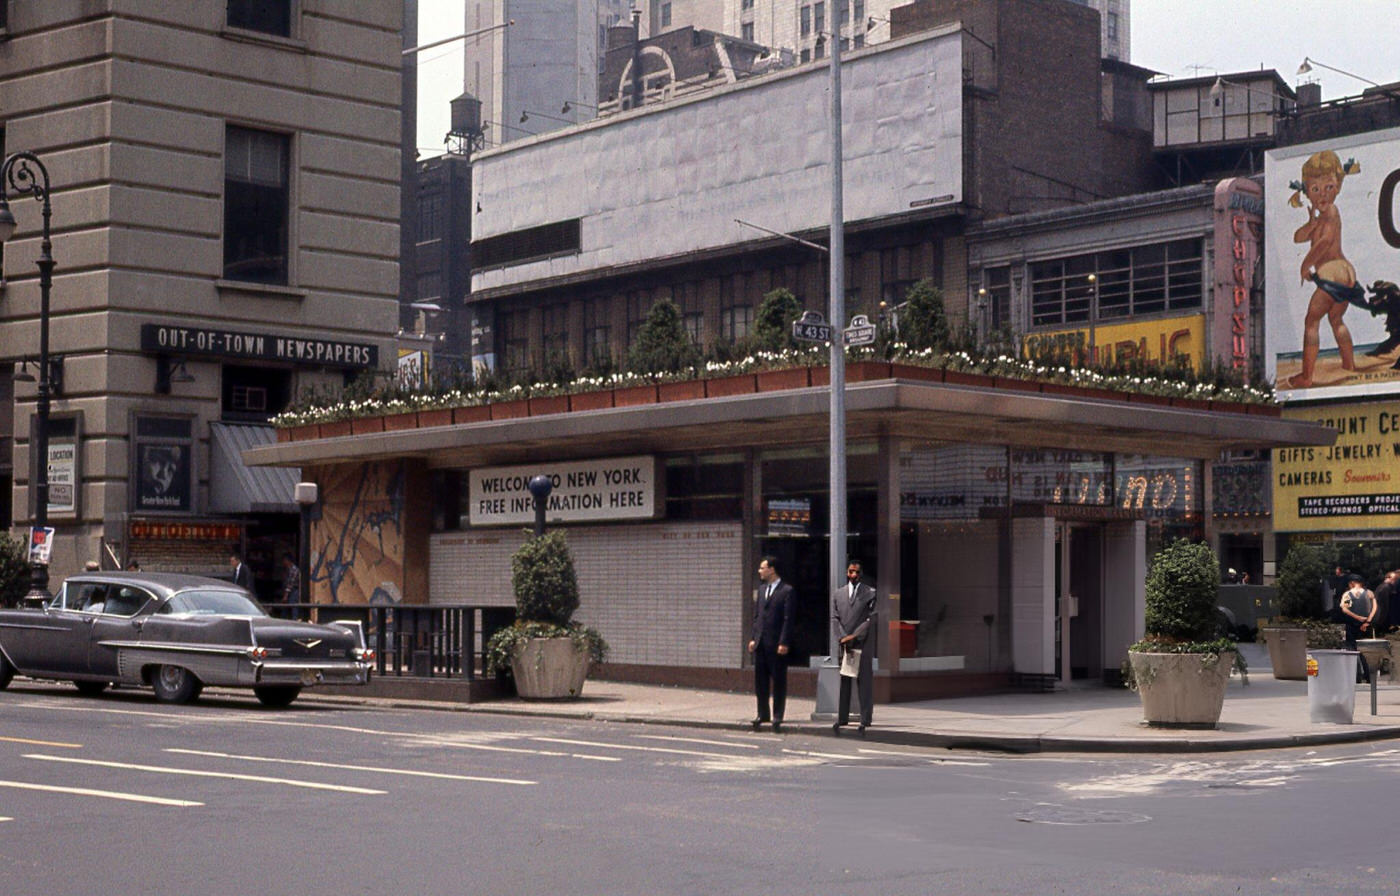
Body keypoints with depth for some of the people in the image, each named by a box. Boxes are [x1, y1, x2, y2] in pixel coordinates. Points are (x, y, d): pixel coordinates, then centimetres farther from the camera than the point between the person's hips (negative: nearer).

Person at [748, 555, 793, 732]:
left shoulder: (787, 591, -7)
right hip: (760, 642, 7)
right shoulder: (762, 589, 15)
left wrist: (783, 643, -16)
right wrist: (752, 638, 9)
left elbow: (788, 619, -11)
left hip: (776, 643, -7)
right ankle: (762, 713, 18)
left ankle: (777, 716, 7)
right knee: (760, 679, 10)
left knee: (778, 681, 1)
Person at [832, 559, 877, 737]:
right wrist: (842, 638, -6)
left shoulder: (870, 593, 4)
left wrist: (854, 636, -10)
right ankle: (841, 719, 6)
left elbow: (871, 618, -3)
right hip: (843, 645, 3)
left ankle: (864, 722, 0)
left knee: (864, 682, -2)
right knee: (843, 683, 3)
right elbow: (835, 618, 9)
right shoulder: (838, 594, 15)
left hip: (863, 644, -3)